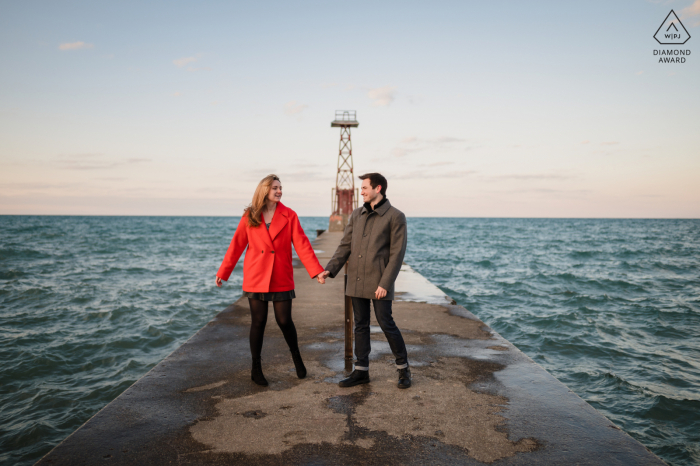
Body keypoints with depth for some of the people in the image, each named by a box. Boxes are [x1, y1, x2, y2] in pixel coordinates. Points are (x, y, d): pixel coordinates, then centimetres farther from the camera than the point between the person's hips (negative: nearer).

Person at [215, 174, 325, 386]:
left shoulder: (289, 216, 0)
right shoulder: (249, 217, 1)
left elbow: (302, 244, -6)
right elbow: (236, 246, 5)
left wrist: (317, 271, -16)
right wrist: (223, 273, 7)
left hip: (281, 279, 0)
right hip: (256, 277, 0)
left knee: (284, 320, 1)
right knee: (258, 322, 4)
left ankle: (296, 356, 28)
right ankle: (256, 368, 20)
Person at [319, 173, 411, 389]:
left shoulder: (396, 216, -7)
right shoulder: (357, 215, 10)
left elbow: (397, 254, -11)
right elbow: (345, 246, 8)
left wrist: (385, 283, -18)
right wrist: (330, 269, -5)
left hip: (379, 283, -5)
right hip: (356, 281, 6)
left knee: (386, 324, -1)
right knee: (360, 325, 10)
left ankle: (403, 368, 17)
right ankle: (361, 371, 19)